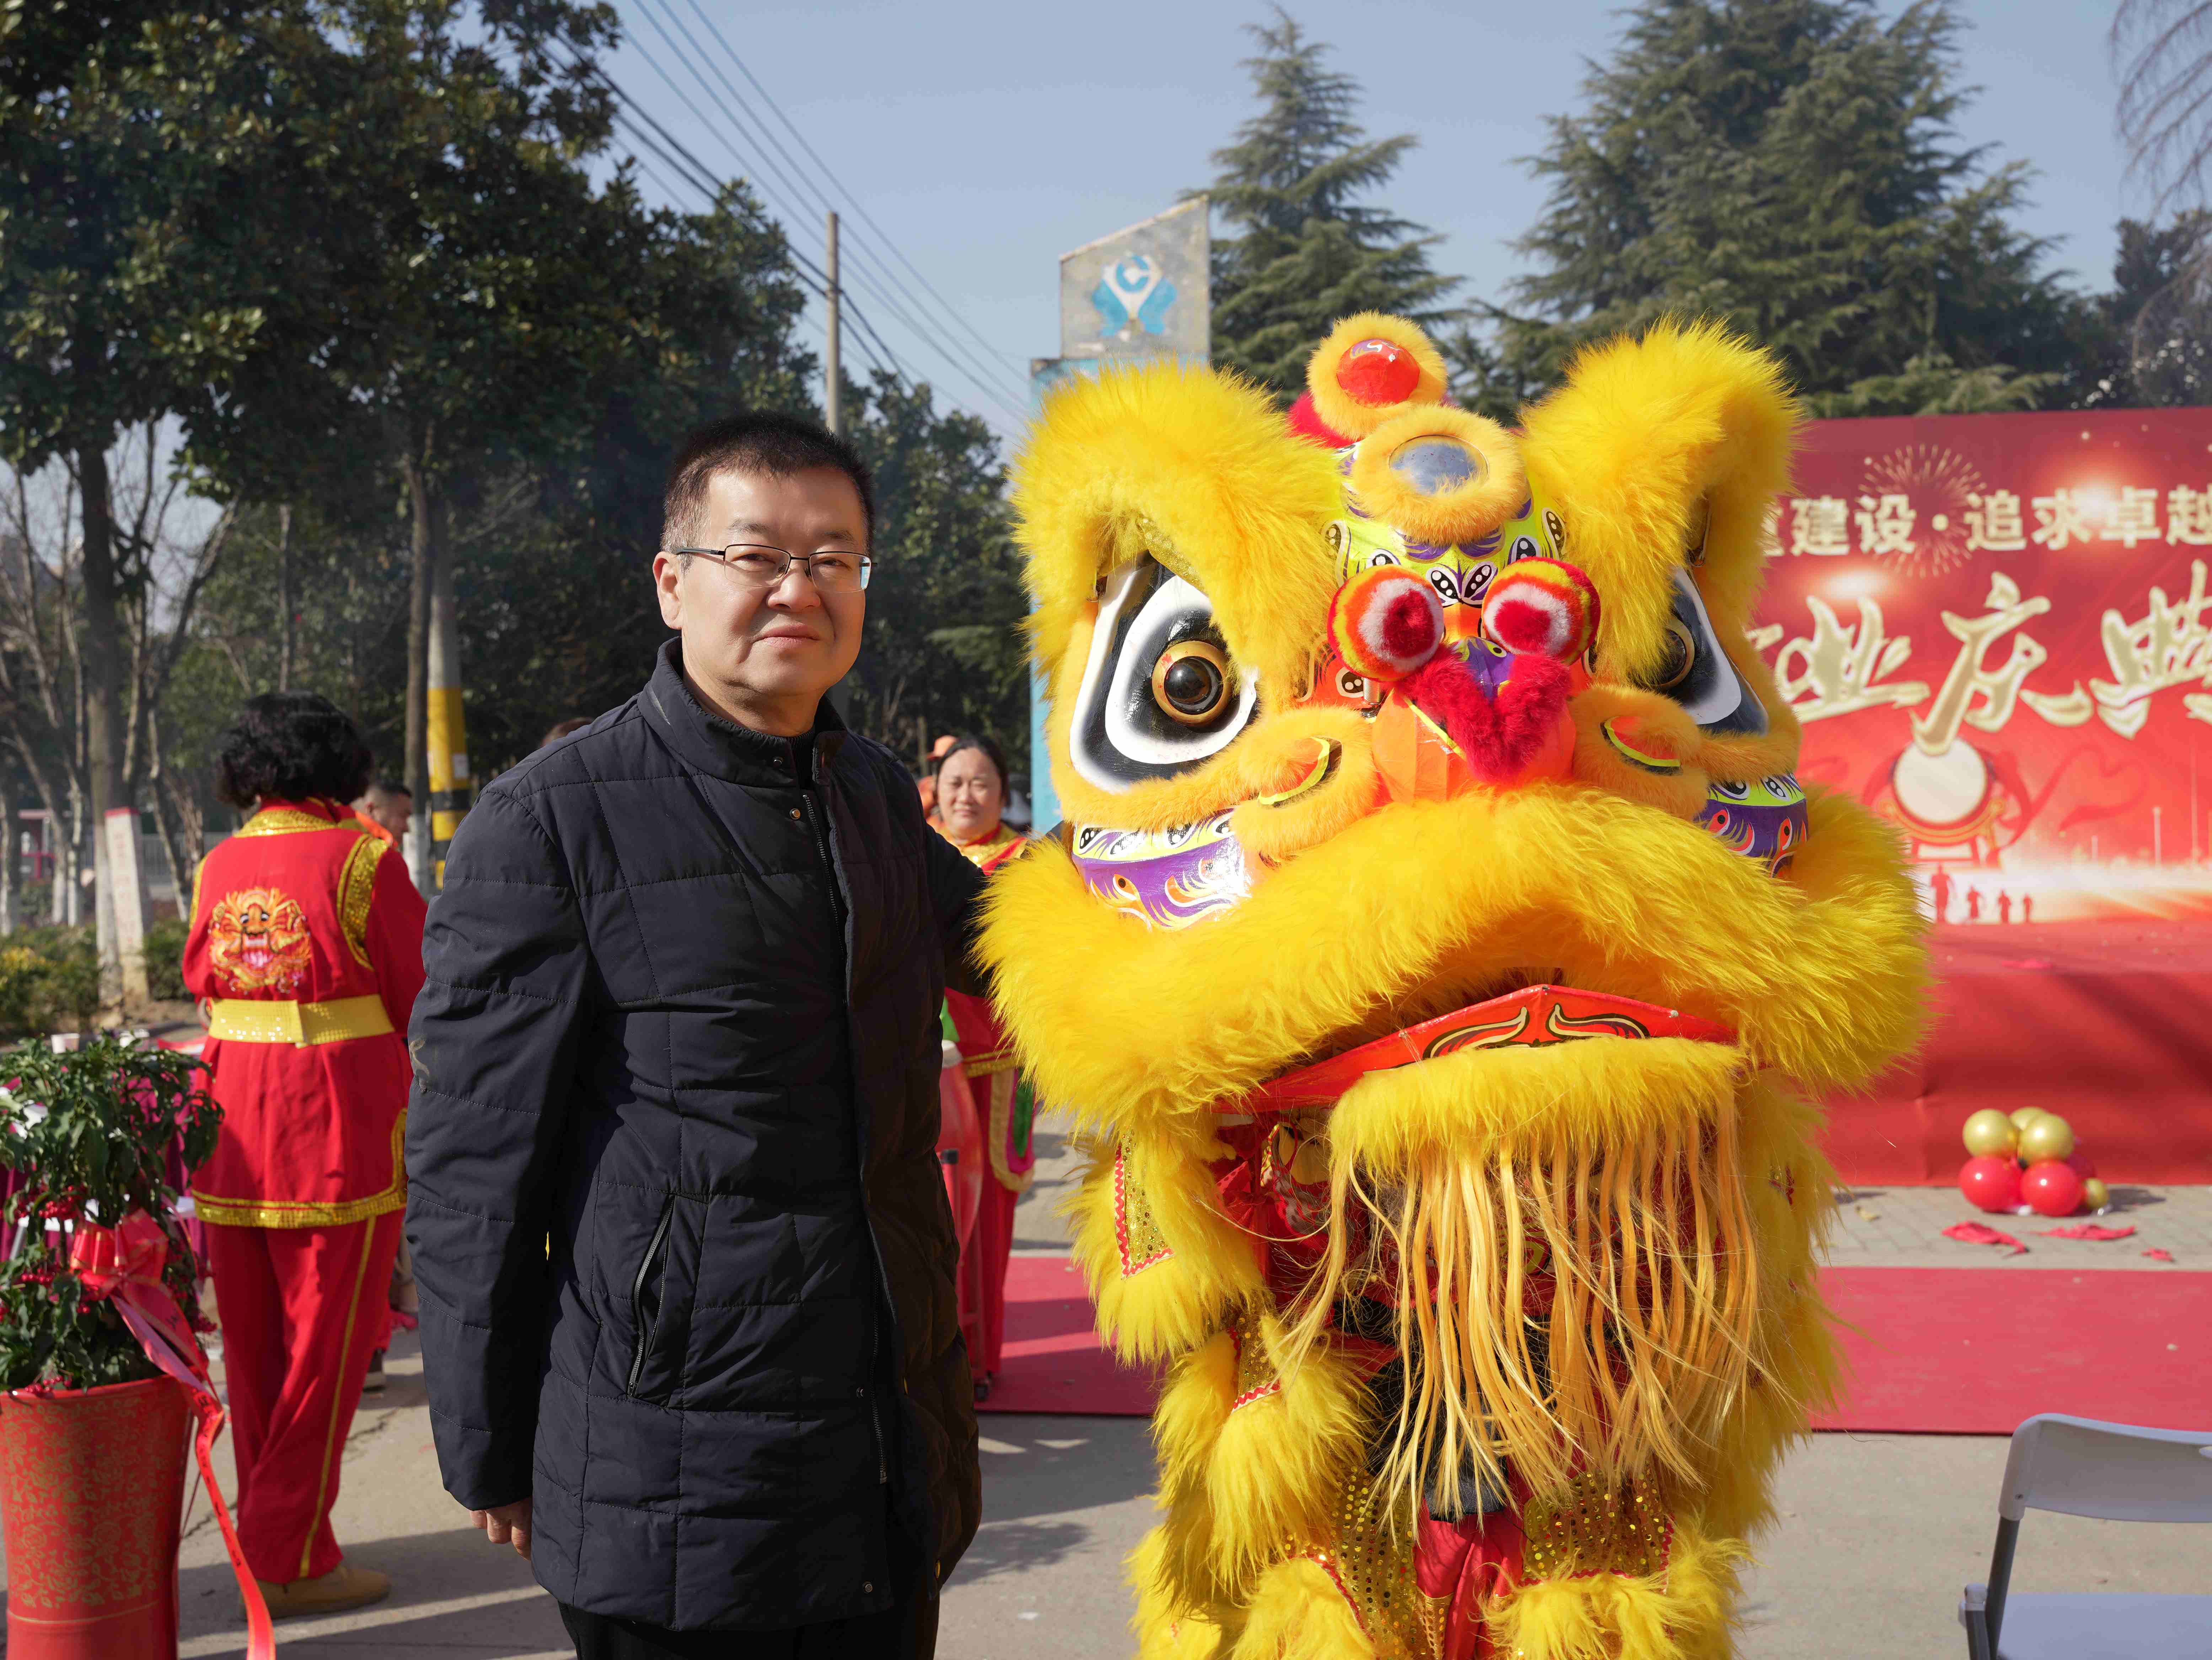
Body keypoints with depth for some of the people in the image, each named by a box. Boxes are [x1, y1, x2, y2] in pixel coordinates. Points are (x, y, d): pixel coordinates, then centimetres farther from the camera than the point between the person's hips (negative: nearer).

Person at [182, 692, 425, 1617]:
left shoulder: (218, 867, 5)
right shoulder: (361, 858, -10)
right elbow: (417, 1001, -4)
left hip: (232, 1131, 6)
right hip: (340, 1132, -5)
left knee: (254, 1348, 14)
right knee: (324, 1351, 3)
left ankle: (267, 1536, 25)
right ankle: (290, 1558, 6)